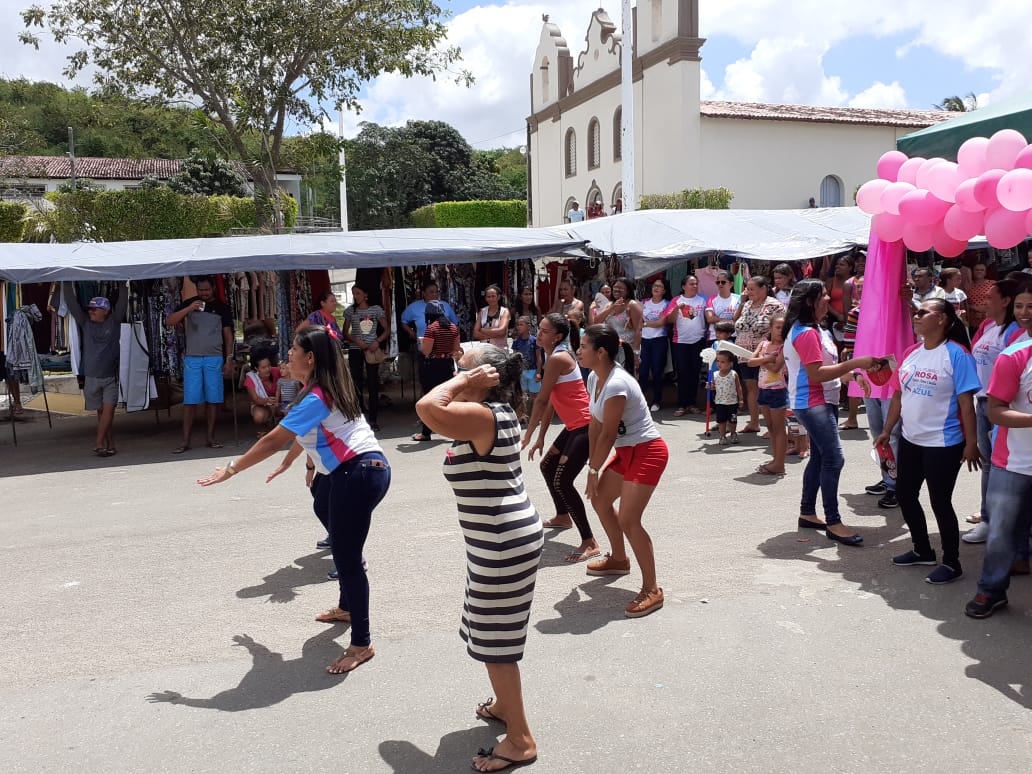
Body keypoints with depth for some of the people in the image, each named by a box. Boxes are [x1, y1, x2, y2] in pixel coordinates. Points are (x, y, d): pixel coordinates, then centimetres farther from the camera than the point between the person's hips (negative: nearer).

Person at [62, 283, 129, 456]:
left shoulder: (114, 321, -1)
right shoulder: (85, 322, 4)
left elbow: (122, 301, -5)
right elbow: (71, 302, 2)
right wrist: (67, 284, -2)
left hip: (110, 376, -2)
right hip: (91, 376, 2)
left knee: (108, 409, -11)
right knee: (101, 411, 7)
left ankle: (98, 443, -9)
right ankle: (110, 444, 13)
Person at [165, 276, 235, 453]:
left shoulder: (222, 307, 7)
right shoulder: (189, 304, 8)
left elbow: (228, 335, 8)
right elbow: (169, 322, -1)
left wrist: (229, 360, 1)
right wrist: (189, 309, -15)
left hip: (214, 359, 0)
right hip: (192, 358, 0)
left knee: (213, 399, 1)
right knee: (190, 400, -3)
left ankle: (211, 437, 11)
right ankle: (185, 441, -1)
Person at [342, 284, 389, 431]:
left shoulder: (376, 309, 4)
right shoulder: (350, 311, 7)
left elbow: (387, 330, 5)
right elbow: (345, 333, 7)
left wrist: (377, 341, -11)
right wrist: (357, 341, -11)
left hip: (372, 350, -1)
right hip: (355, 349, 1)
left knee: (373, 383, -1)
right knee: (356, 383, 1)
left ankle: (372, 419, 4)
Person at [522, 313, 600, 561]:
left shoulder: (557, 358, -18)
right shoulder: (555, 356, 14)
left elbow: (542, 400, -16)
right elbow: (552, 401, 17)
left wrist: (528, 434, -7)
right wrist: (541, 437, 18)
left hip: (586, 427, -11)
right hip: (575, 426, 11)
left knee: (562, 482, -15)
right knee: (547, 466, 26)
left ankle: (590, 543, -12)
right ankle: (563, 517, 46)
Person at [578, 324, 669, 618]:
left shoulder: (616, 385, -27)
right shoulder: (594, 379, 2)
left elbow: (607, 434, -22)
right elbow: (594, 426, 5)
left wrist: (594, 470, -10)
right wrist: (592, 467, 5)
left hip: (647, 452, -10)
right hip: (626, 451, 10)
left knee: (628, 520, -14)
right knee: (600, 500, 20)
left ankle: (652, 590, -1)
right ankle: (618, 559, 41)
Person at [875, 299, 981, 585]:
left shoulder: (956, 354, -14)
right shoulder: (911, 353, 6)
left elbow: (966, 402, -15)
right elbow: (898, 394, 11)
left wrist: (971, 442, -15)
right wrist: (886, 431, 12)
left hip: (943, 444, -7)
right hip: (910, 441, 8)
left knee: (940, 502, 2)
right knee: (904, 494, 16)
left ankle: (951, 563, 21)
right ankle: (922, 550, 36)